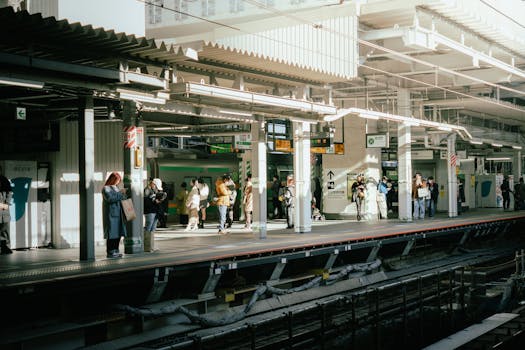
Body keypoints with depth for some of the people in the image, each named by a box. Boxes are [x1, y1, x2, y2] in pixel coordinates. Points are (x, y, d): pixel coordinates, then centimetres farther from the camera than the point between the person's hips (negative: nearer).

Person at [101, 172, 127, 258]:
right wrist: (120, 194, -16)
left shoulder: (116, 188, 19)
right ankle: (110, 252, -5)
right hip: (110, 214, -8)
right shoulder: (105, 188, -5)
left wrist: (123, 193, 7)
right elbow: (109, 198, -21)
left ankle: (115, 251, 13)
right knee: (111, 233, -9)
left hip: (118, 214, 8)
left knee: (118, 233, 6)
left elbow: (121, 199, 27)